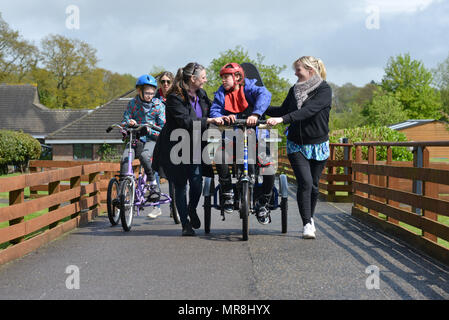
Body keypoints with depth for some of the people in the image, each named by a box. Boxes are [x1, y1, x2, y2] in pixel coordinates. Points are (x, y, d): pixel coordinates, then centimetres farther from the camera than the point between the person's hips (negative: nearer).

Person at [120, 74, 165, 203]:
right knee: (124, 161, -21)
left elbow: (163, 127, -1)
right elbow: (124, 121, 4)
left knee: (144, 155, -32)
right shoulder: (132, 103, 6)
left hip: (151, 140, -2)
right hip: (134, 139, 2)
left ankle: (154, 186, -19)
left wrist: (150, 130, -19)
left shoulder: (159, 105, 2)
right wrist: (129, 123, -20)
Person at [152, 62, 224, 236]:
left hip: (194, 146, 5)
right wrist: (209, 121, -30)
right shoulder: (175, 98, -17)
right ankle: (186, 224, 13)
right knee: (181, 185, 2)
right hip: (175, 147, -5)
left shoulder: (201, 95, 6)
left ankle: (192, 210, 22)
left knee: (197, 182, -8)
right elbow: (185, 121, -27)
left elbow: (211, 110, 19)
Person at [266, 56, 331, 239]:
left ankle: (310, 218, 29)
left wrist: (282, 119, -37)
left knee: (313, 185, 7)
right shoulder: (295, 90, 6)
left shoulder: (324, 90, -12)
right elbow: (283, 111, 17)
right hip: (296, 145, 2)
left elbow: (307, 111, -27)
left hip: (318, 145, -2)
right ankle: (307, 224, -10)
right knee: (305, 183, -13)